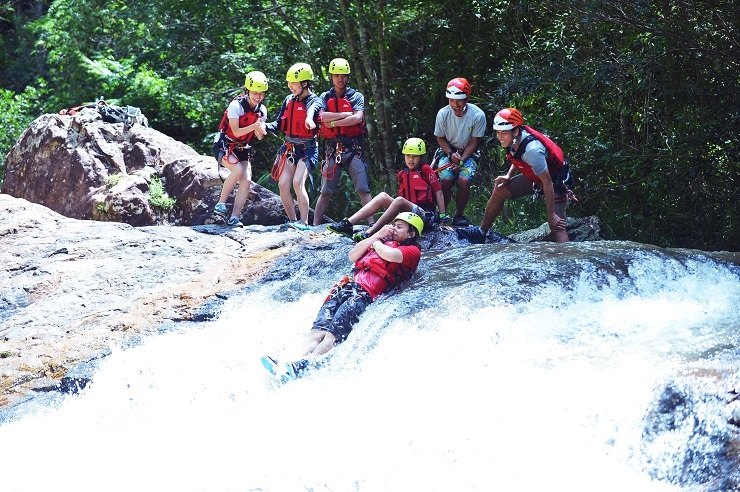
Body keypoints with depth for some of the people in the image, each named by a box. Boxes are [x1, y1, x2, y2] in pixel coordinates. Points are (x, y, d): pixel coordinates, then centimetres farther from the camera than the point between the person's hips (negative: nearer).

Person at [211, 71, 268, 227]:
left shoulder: (262, 110, -2)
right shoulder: (236, 105, -20)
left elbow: (259, 137, -3)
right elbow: (236, 132, -24)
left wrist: (260, 131, -27)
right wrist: (253, 127, -39)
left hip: (242, 149, 6)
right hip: (224, 145, -6)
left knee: (247, 180, -13)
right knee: (238, 169, -30)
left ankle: (234, 218, -10)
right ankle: (220, 205, -16)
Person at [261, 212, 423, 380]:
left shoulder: (412, 250, 13)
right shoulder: (383, 241, 35)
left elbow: (390, 255, -9)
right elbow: (353, 256, 23)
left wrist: (376, 242, 12)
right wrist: (376, 236, 17)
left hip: (367, 295, -6)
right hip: (348, 286, 6)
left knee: (334, 334, -27)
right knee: (318, 330, -19)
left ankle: (304, 367, -45)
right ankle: (292, 363, -38)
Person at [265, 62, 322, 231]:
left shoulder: (314, 101, -9)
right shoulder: (289, 100, 9)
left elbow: (312, 109, -34)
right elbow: (279, 124, 10)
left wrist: (309, 118, -59)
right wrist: (265, 127, -12)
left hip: (307, 149, -6)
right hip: (290, 147, 6)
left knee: (298, 182, -21)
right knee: (283, 184, -5)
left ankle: (304, 222, -15)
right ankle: (292, 220, 6)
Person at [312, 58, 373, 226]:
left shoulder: (356, 96, 5)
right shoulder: (325, 97, 11)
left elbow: (357, 118, -12)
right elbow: (322, 116, -8)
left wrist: (333, 122, -8)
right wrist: (346, 114, -10)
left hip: (353, 147, -2)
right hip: (333, 148, 2)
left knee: (363, 190, -7)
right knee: (326, 192, 3)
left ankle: (371, 223, -10)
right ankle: (315, 224, 4)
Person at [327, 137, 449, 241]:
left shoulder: (425, 170, 2)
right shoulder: (402, 174, 19)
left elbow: (438, 192, -1)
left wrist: (442, 215, -7)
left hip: (425, 214, -6)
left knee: (399, 201, -32)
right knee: (383, 196, -13)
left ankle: (370, 233, -45)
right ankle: (348, 224, -29)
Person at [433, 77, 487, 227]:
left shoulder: (478, 115, -18)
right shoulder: (443, 114, -15)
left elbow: (474, 142, -9)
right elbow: (440, 138, 0)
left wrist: (461, 161, -20)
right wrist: (451, 154, -17)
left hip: (467, 153, -1)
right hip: (448, 151, 1)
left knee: (464, 180, -27)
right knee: (446, 179, -27)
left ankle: (459, 215, -4)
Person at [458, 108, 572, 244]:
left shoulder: (532, 150, -36)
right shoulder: (515, 139, -12)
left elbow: (547, 183, -31)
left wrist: (551, 215, -27)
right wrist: (508, 176, -3)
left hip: (555, 180, -8)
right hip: (534, 176, 8)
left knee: (557, 225, -20)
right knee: (499, 190, 7)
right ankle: (481, 233, 19)